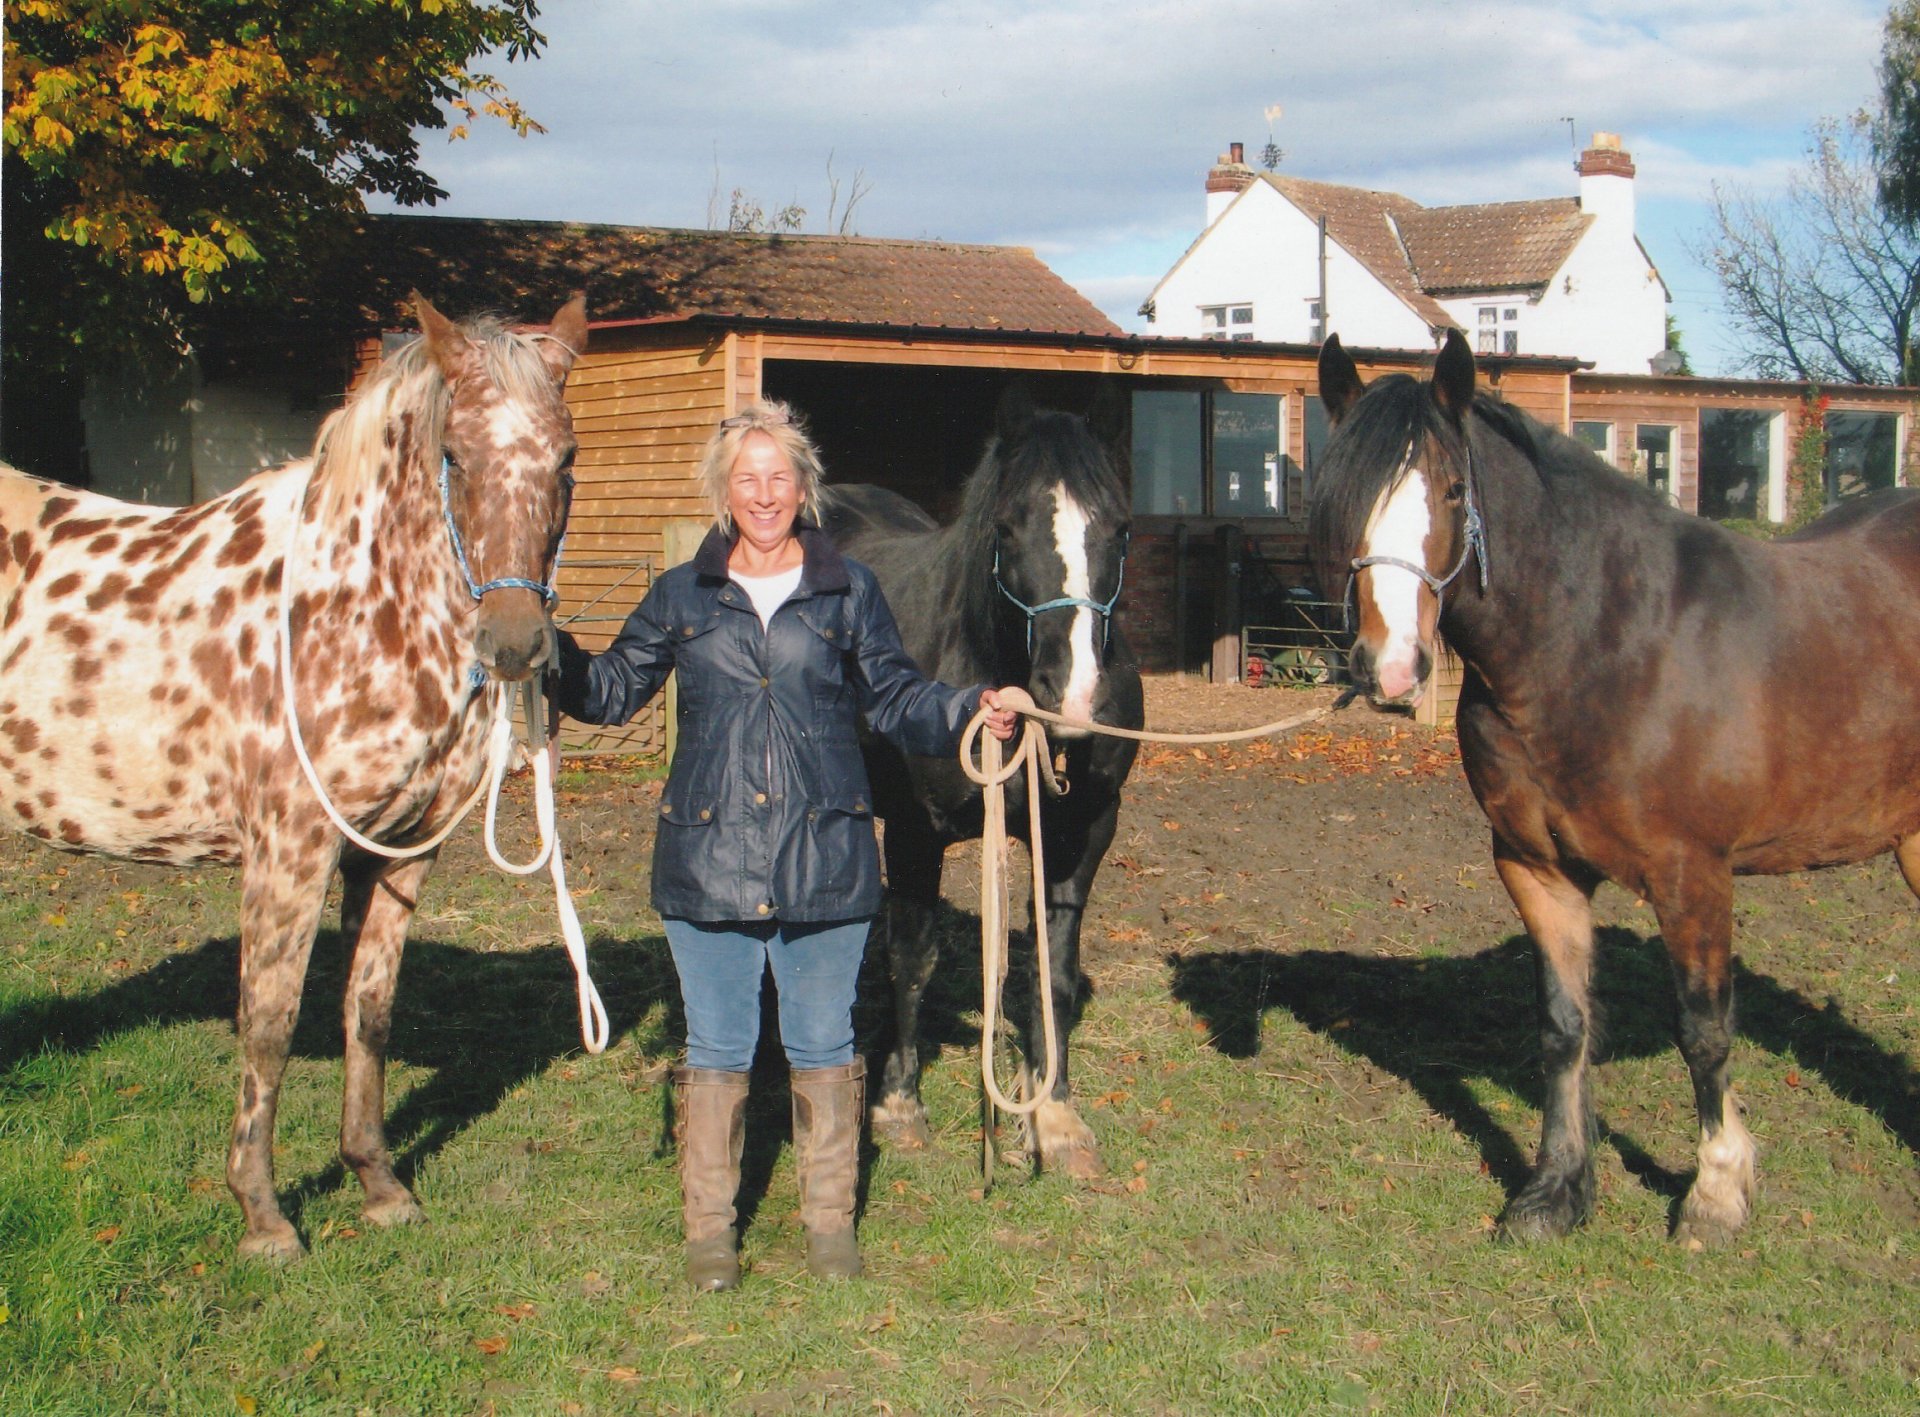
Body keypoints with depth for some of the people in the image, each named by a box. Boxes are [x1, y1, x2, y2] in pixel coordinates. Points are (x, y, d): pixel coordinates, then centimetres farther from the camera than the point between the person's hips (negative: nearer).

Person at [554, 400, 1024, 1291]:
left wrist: (972, 710, -7)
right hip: (708, 858, 0)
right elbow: (610, 691, 11)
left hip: (823, 855, 0)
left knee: (822, 1047, 9)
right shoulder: (682, 597, 6)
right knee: (716, 1049, 8)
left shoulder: (849, 592, 5)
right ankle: (709, 1226, 19)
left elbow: (896, 701, 9)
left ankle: (829, 1219, 23)